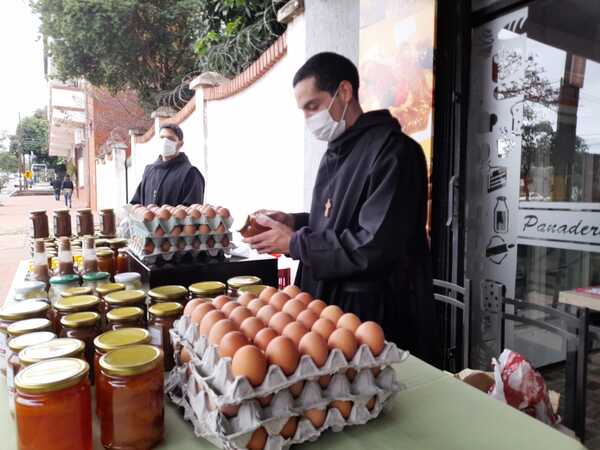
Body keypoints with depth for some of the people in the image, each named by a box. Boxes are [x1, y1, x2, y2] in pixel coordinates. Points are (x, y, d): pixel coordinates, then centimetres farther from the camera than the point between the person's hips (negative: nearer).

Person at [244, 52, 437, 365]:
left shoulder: (392, 150, -18)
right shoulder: (336, 152, 12)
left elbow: (376, 246, -25)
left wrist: (294, 243, -18)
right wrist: (295, 222, 1)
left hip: (379, 316, -8)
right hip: (331, 302, 9)